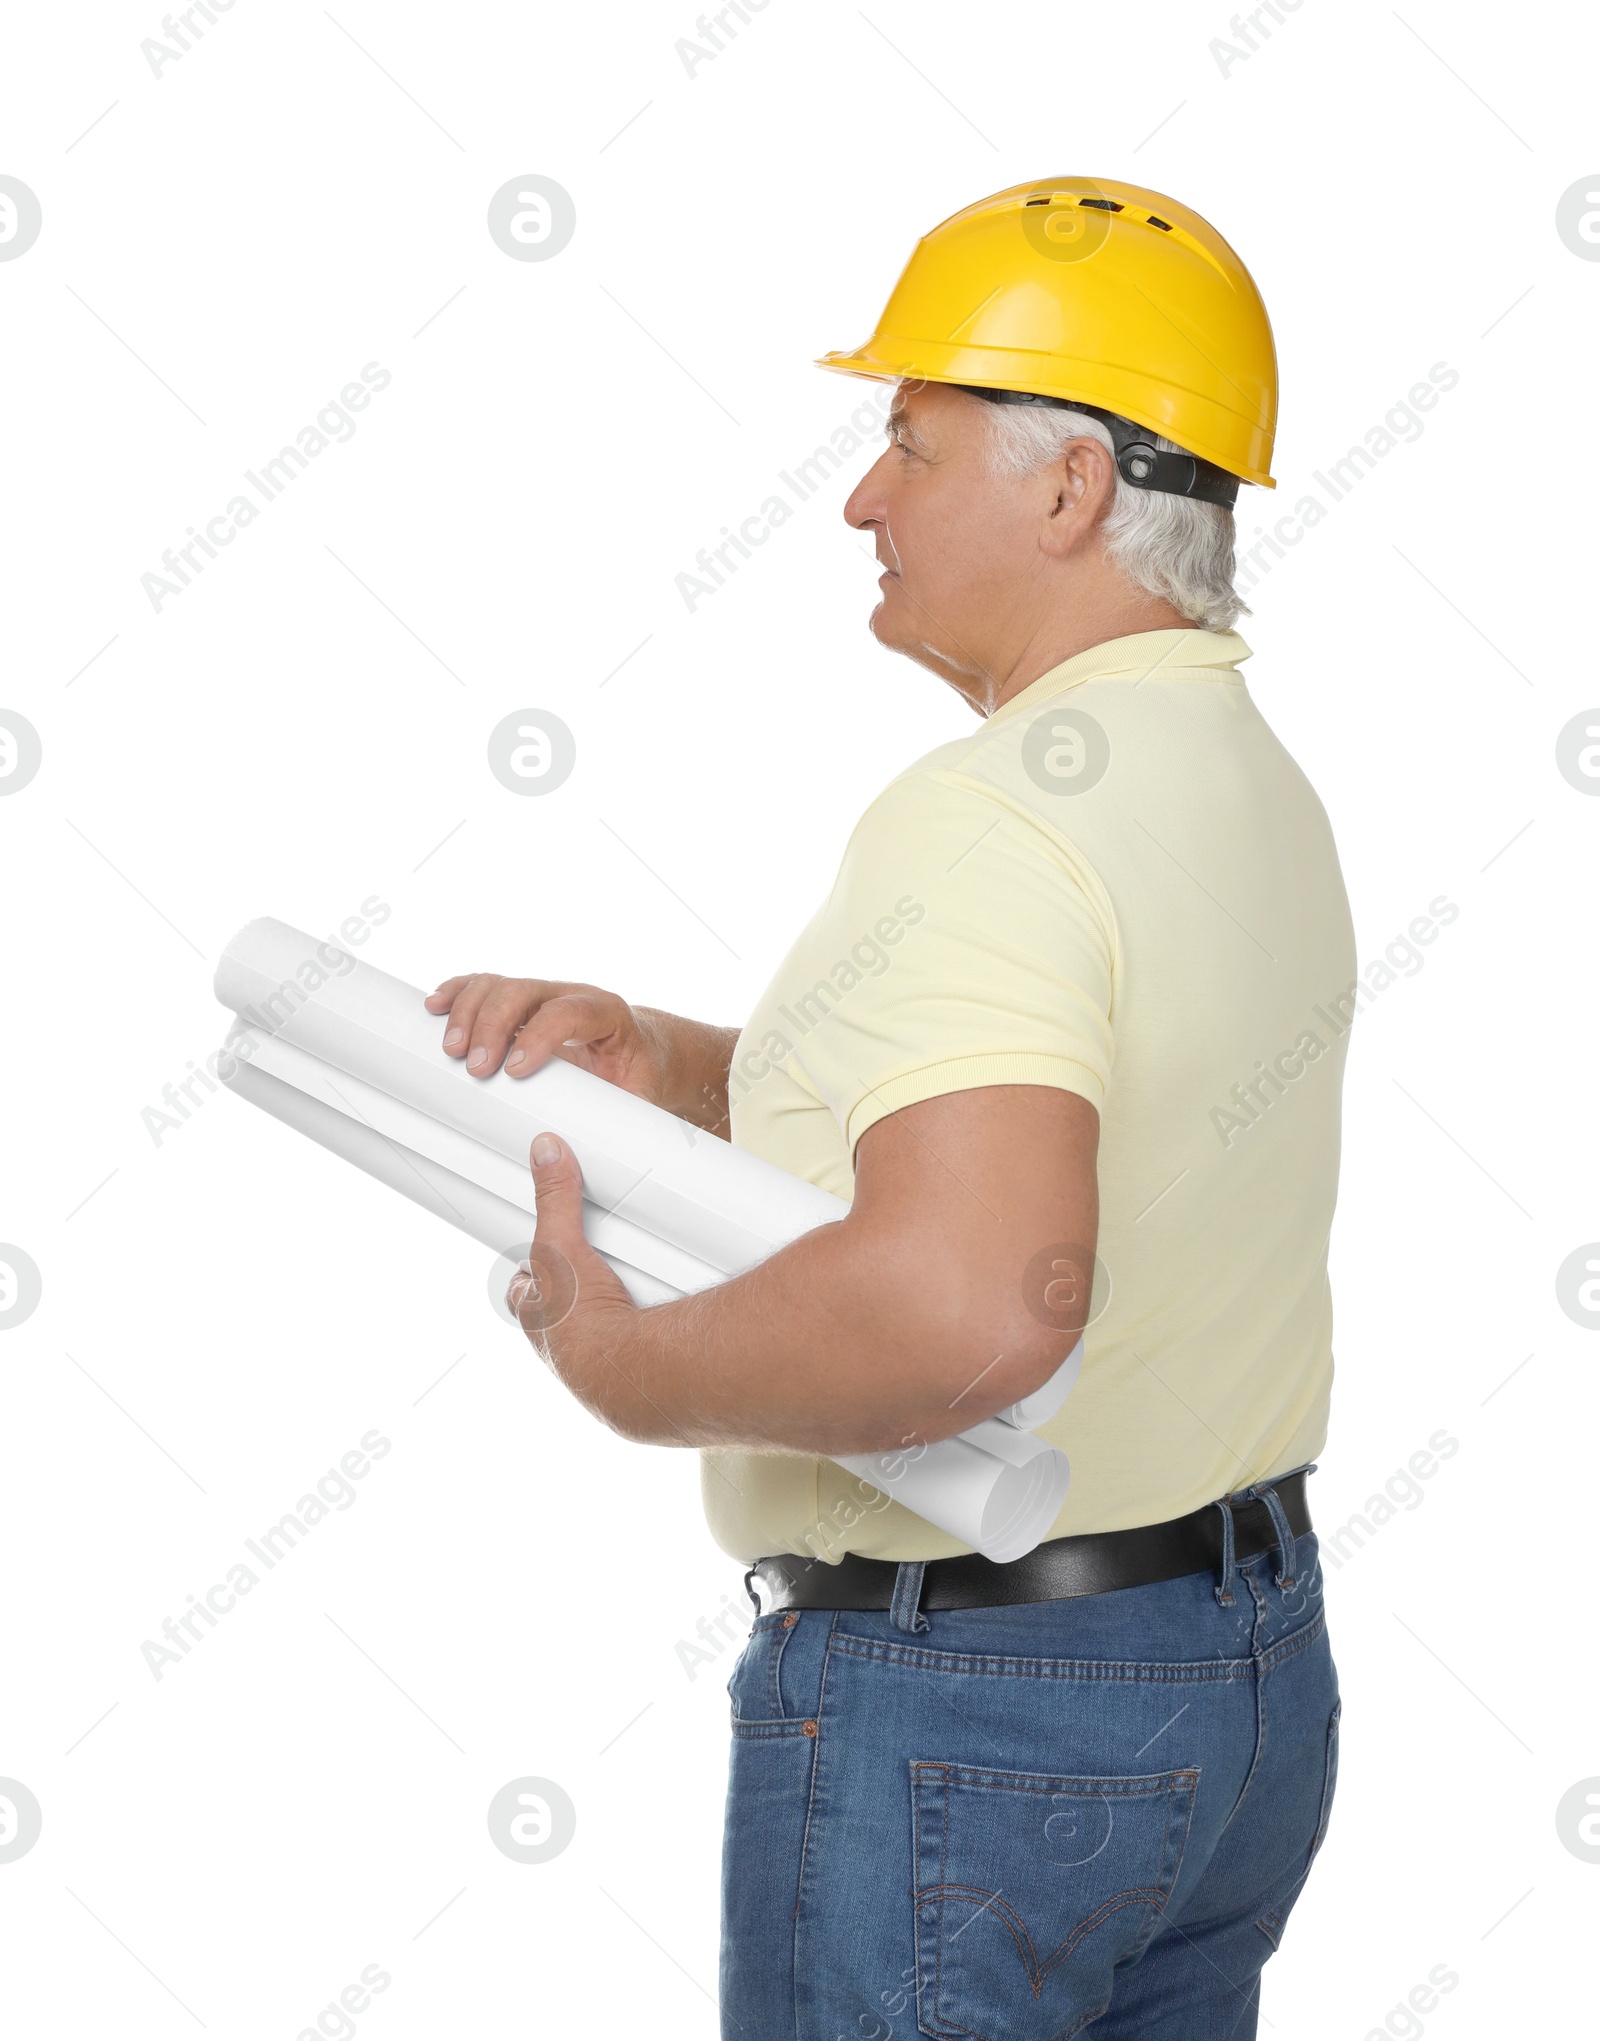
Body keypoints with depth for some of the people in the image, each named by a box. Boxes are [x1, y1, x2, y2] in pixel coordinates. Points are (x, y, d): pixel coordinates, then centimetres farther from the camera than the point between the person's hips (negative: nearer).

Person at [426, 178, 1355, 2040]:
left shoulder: (995, 816, -23)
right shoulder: (1258, 787, 8)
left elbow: (968, 1305, -37)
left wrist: (633, 1367, -21)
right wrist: (660, 1061, 1)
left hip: (960, 1713, -9)